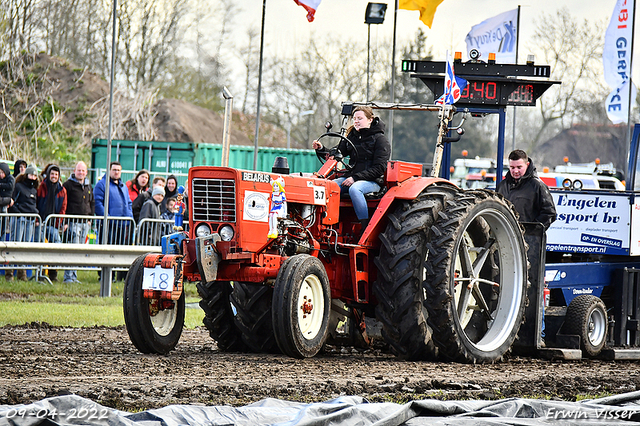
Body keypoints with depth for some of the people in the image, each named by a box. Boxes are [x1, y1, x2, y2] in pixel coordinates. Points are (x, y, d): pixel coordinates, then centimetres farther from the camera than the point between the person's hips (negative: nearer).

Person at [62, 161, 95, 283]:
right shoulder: (68, 184, -3)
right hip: (73, 222, -6)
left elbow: (92, 203, 25)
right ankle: (69, 276, -12)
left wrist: (90, 218, 14)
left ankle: (73, 276, 11)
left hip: (85, 223, 6)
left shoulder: (88, 186, 16)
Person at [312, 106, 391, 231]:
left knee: (354, 189, -38)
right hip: (351, 177, 6)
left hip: (373, 181, -6)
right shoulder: (352, 135, 15)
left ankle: (366, 229, -37)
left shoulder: (380, 139, -4)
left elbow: (379, 168, -11)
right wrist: (321, 149, -5)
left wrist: (355, 178, -19)